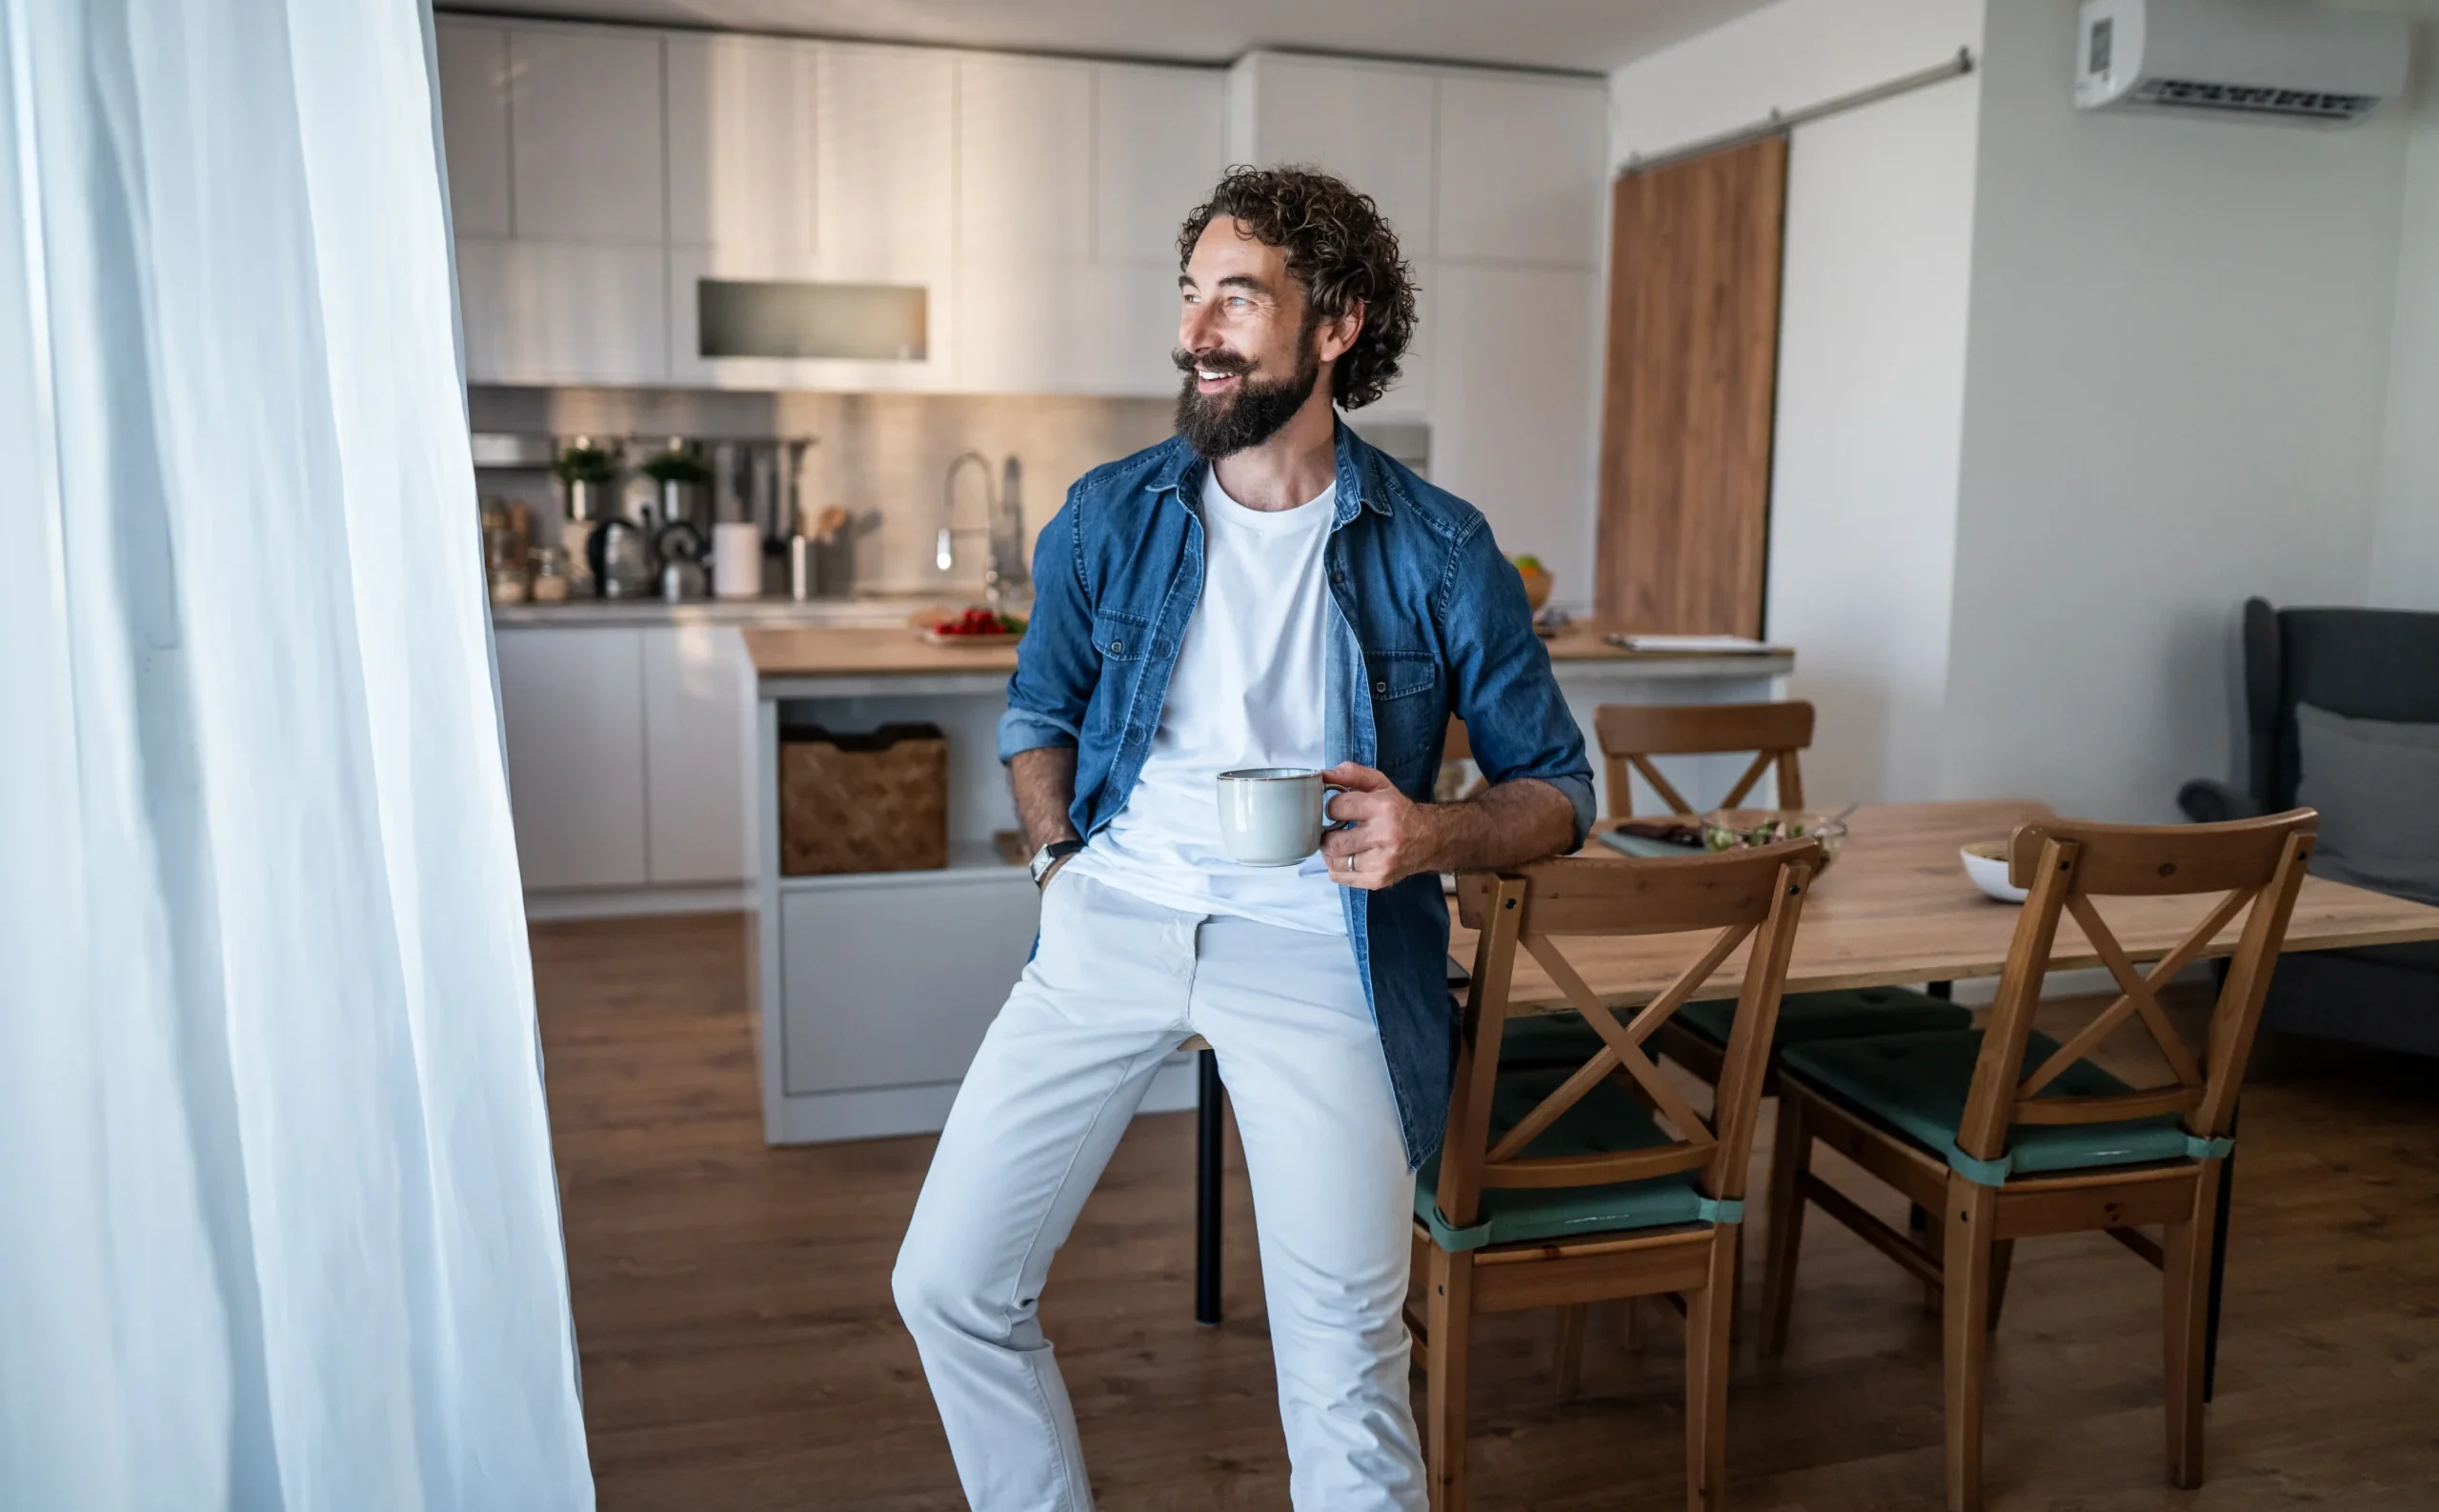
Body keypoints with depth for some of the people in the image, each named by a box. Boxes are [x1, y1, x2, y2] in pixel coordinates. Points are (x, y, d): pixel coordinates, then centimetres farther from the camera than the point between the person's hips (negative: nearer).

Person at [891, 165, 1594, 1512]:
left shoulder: (1437, 551, -3)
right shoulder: (1108, 516, 4)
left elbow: (1557, 786, 4)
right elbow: (1039, 710, 20)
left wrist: (1437, 835, -16)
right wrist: (1061, 853, 3)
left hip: (1316, 938, -2)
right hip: (1112, 918, 3)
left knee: (1345, 1361, -6)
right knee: (947, 1285, 4)